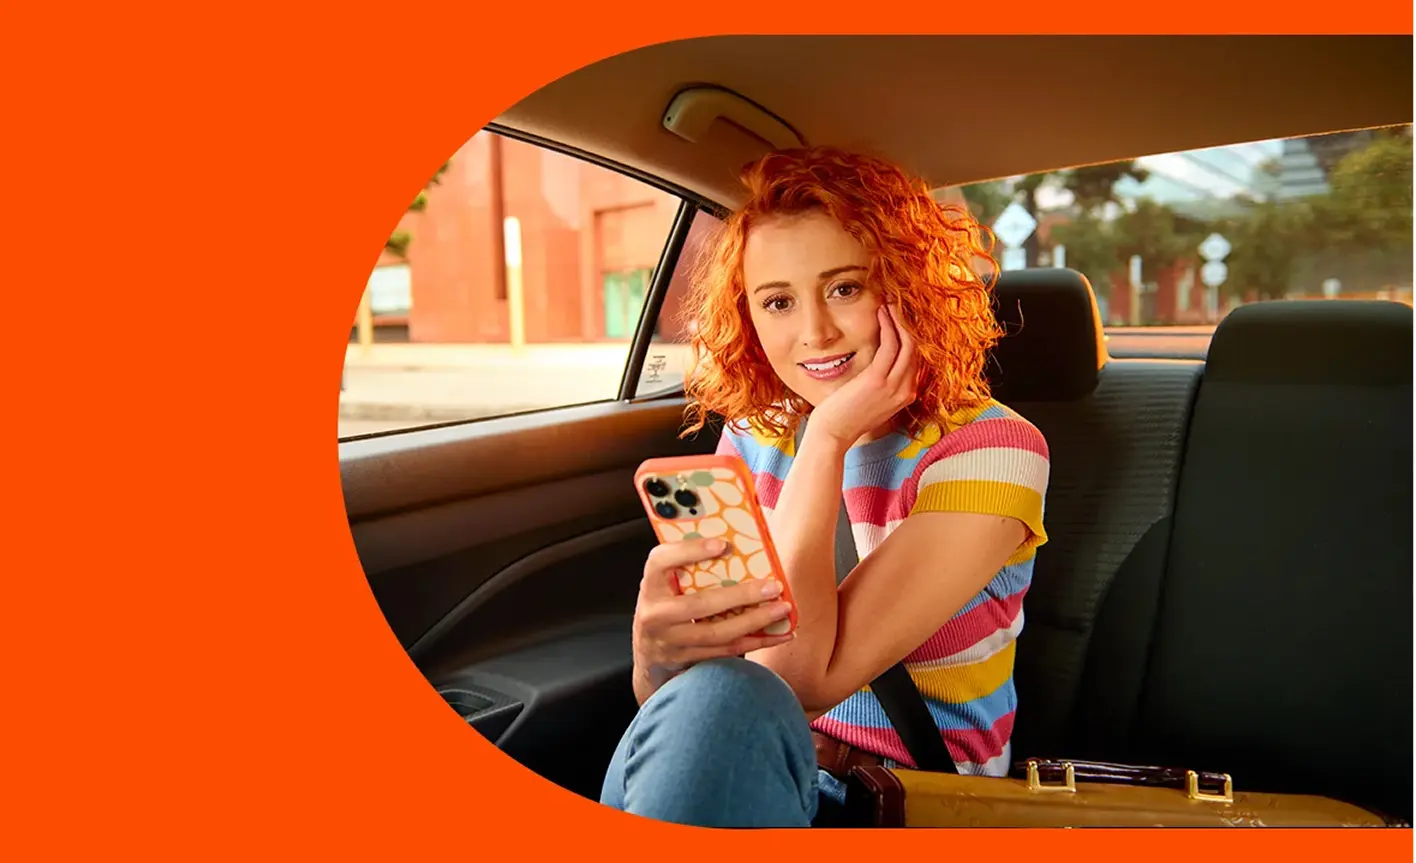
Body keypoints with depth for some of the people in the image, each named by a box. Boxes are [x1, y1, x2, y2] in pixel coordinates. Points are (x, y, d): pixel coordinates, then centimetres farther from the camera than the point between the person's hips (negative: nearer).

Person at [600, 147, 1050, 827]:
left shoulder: (990, 448, -13)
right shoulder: (752, 439, 1)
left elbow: (800, 679, -23)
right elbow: (667, 704, -6)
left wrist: (829, 437, -20)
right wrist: (655, 649, -30)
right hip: (746, 773, 3)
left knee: (722, 703, -33)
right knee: (705, 698, -33)